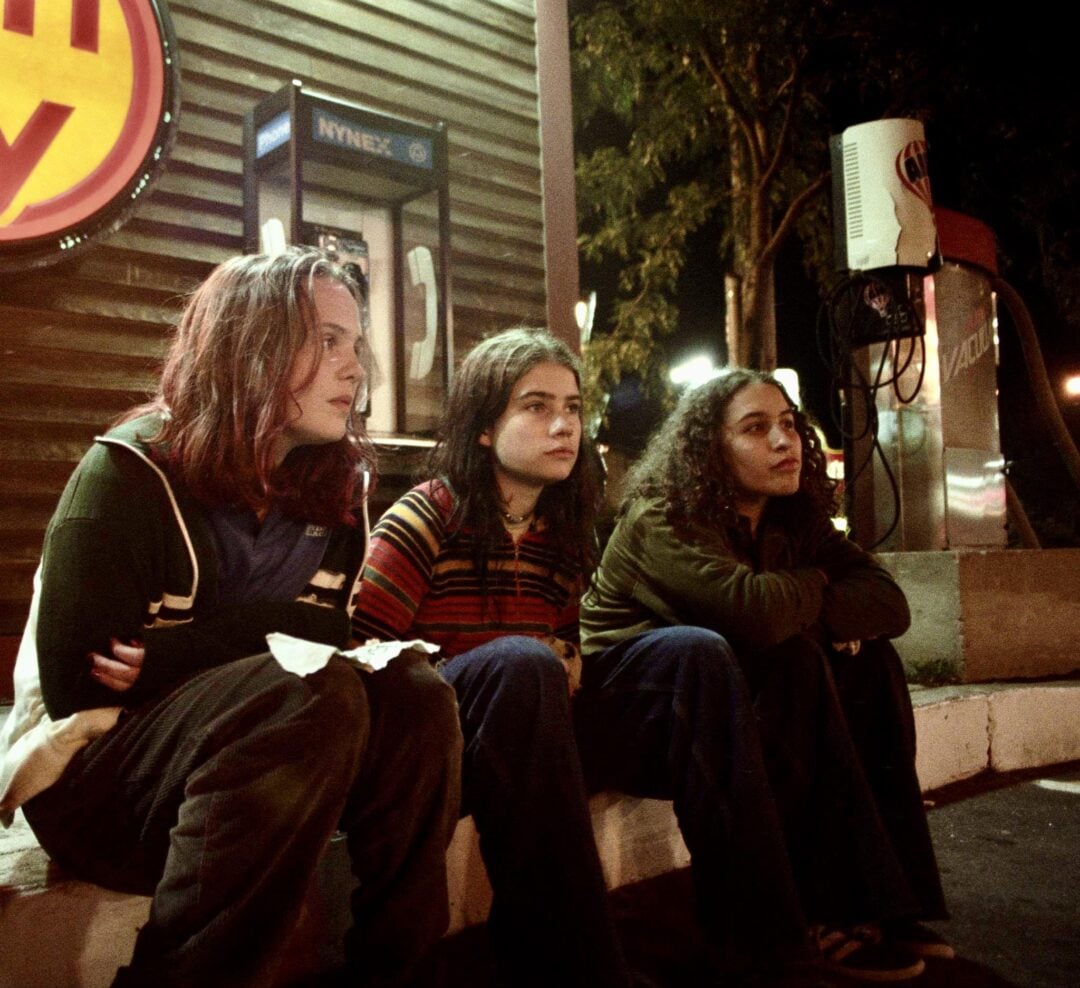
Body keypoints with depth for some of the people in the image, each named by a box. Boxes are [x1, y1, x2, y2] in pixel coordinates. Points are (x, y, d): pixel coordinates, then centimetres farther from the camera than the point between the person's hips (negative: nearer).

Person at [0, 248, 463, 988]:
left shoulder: (338, 487, 2)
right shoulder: (132, 474, -14)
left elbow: (326, 638, -1)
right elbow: (73, 684, -18)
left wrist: (173, 657, -17)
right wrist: (267, 640, -19)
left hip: (237, 766, 5)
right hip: (87, 771, -5)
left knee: (413, 694, -21)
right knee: (309, 697, -33)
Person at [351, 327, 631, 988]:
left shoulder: (564, 536, 12)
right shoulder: (429, 518, -6)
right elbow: (364, 654, -11)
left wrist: (565, 664, -3)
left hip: (514, 747, 6)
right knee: (519, 662, -36)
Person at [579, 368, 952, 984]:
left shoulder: (794, 520, 3)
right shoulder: (659, 519, -19)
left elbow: (890, 603, -6)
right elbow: (756, 611, -34)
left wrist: (799, 610, -23)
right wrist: (816, 585, -13)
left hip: (732, 705, 8)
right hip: (624, 710, -7)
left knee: (866, 659, -9)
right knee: (792, 660, -31)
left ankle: (884, 900, -9)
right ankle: (817, 913, -22)